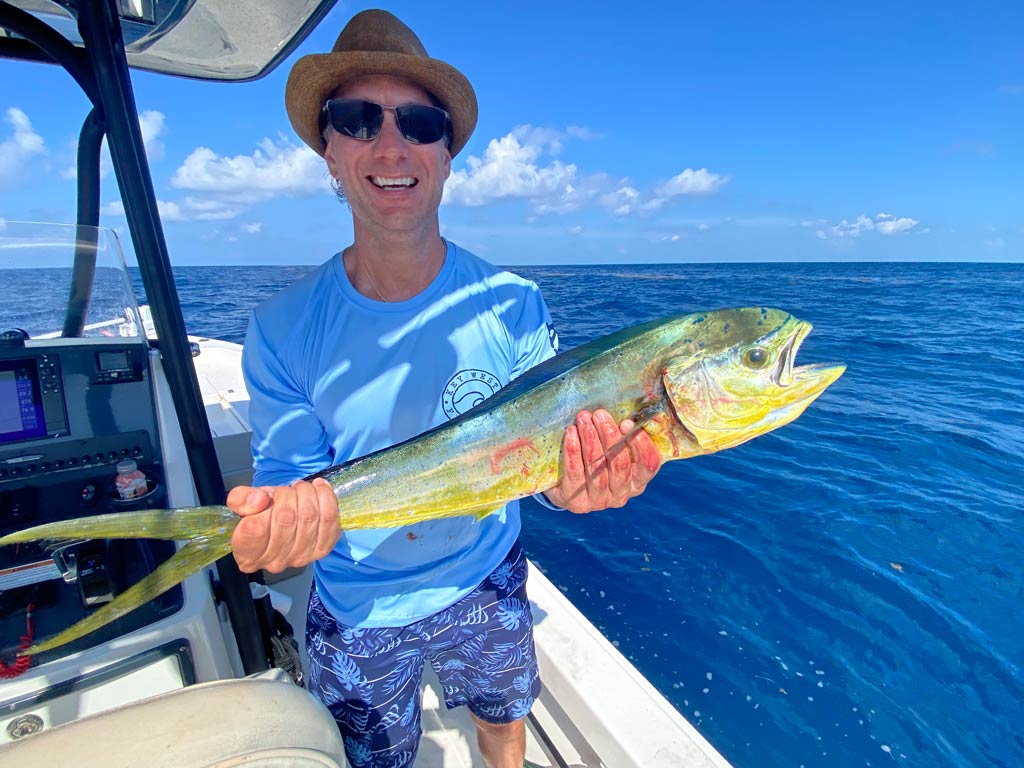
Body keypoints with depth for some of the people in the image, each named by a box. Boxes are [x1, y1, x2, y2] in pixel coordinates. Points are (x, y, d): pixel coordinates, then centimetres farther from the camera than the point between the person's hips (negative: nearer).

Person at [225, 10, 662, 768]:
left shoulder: (512, 304, -18)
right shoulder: (282, 330, -18)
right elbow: (288, 486, -15)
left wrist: (580, 482, -39)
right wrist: (280, 524, -38)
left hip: (487, 584, 1)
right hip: (357, 611, 0)